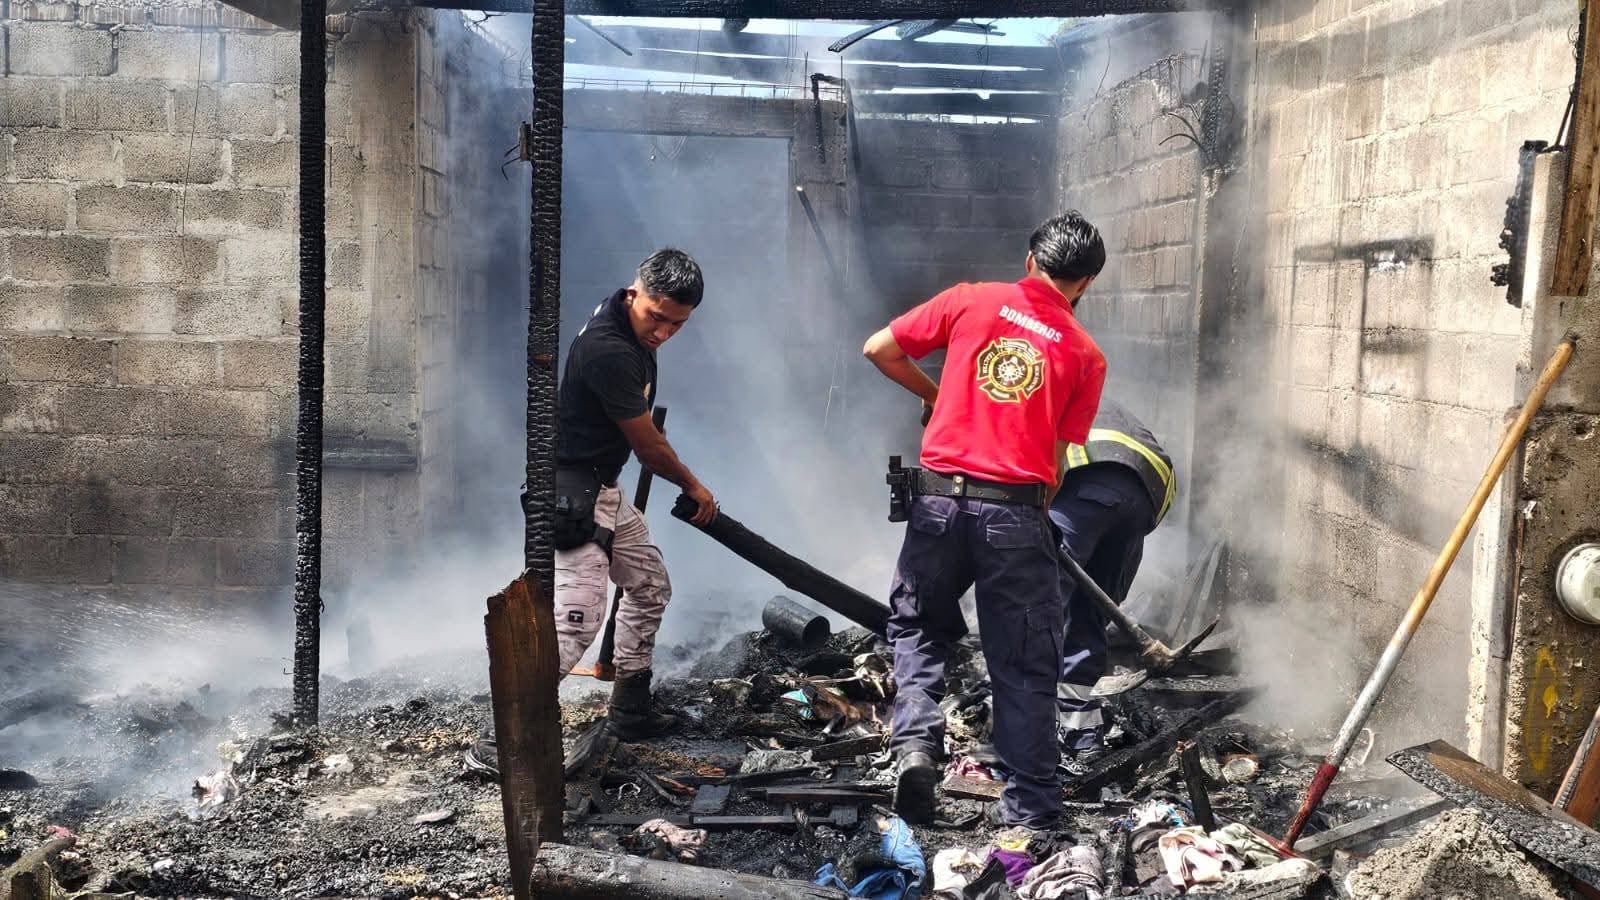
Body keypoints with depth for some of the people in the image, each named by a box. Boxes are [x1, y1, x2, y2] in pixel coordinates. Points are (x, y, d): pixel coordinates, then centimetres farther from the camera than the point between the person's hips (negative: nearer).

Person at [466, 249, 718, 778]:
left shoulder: (629, 325, 4)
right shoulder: (608, 350, -26)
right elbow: (649, 447, -15)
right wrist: (692, 486, 1)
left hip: (602, 490, 10)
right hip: (574, 494, -10)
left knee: (650, 586, 19)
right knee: (576, 619, -17)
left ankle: (630, 710, 29)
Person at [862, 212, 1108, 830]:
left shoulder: (972, 300, 5)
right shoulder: (1085, 354, 5)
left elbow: (878, 349, 8)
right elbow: (1057, 460, 3)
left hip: (939, 497, 1)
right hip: (1016, 511, -1)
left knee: (919, 628, 23)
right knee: (1024, 665, 9)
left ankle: (914, 743, 4)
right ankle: (1031, 809, 15)